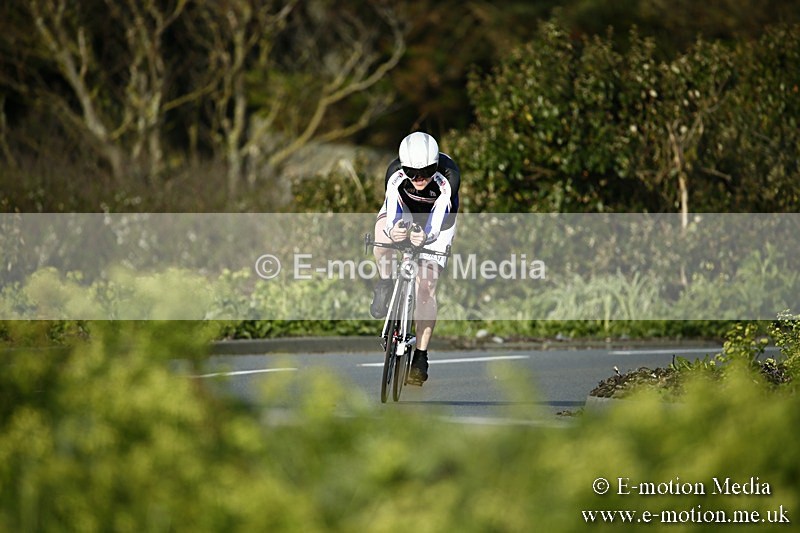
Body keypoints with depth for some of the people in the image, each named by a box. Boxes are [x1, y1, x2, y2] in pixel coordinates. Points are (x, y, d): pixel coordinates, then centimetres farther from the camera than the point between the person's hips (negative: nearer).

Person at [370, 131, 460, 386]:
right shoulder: (396, 172, -32)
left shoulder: (448, 176, -36)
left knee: (426, 287, -11)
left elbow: (446, 218, -41)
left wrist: (427, 235, -62)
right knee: (382, 227, -35)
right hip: (405, 213, 1)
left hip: (438, 219, -1)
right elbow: (391, 212, -36)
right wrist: (392, 230, -60)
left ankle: (421, 357, -4)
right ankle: (385, 285, -11)